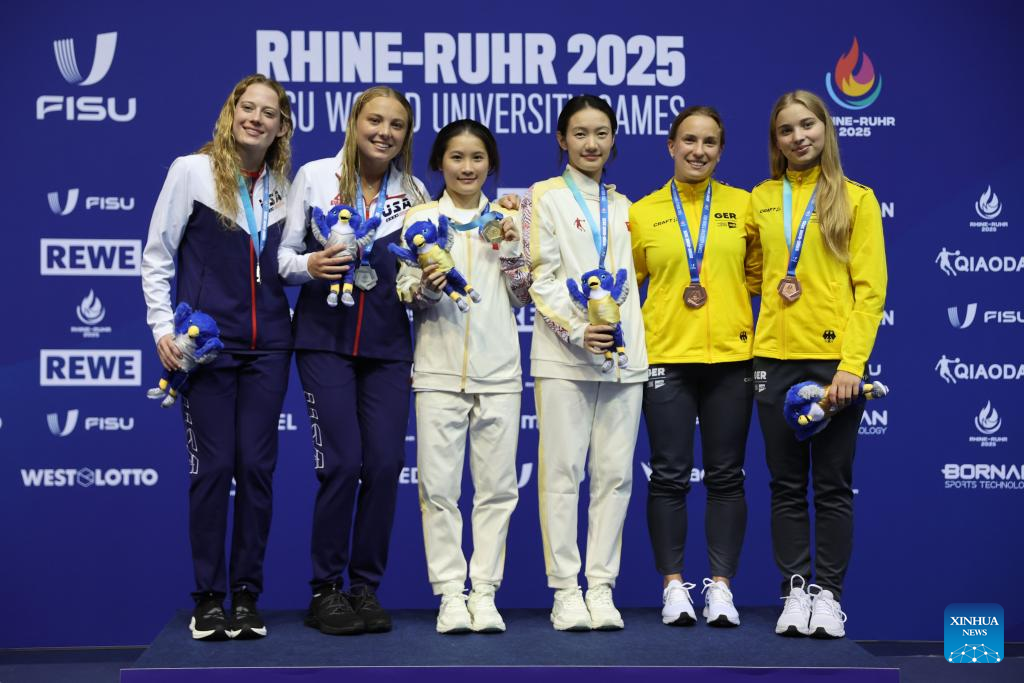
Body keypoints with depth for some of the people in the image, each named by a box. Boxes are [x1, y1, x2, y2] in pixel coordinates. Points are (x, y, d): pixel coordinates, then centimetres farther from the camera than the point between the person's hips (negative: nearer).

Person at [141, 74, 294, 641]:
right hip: (206, 343, -3)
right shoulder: (192, 170, -2)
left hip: (267, 345, 3)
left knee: (257, 466, 2)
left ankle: (246, 595, 12)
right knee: (212, 467, -3)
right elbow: (157, 256, 0)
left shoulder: (283, 187, 10)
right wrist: (162, 327, -7)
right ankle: (208, 596, 8)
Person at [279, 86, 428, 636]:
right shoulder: (314, 176, 2)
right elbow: (284, 254, 4)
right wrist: (309, 265, -17)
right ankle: (325, 590, 5)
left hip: (387, 343, 3)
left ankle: (366, 588, 12)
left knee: (385, 464, -2)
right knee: (341, 463, -9)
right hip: (325, 337, -3)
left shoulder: (414, 192, 8)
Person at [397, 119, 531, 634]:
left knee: (496, 485, 1)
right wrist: (425, 288, -15)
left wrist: (510, 250, -3)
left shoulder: (504, 221, 12)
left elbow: (522, 299, 12)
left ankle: (484, 592, 8)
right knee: (438, 486, -4)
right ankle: (451, 594, 3)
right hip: (439, 369, -1)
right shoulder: (421, 218, 7)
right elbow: (404, 297, 6)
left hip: (498, 369, 2)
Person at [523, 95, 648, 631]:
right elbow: (541, 276, -3)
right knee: (562, 473, -4)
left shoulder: (624, 206, 19)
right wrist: (575, 330, -17)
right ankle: (565, 591, 1)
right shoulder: (545, 196, 5)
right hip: (563, 355, -4)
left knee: (615, 474, 2)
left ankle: (602, 587, 8)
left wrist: (631, 339, 8)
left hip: (623, 356, 4)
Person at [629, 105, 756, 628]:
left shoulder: (743, 205, 6)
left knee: (725, 476, 5)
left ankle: (720, 586, 13)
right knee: (669, 476, 2)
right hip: (666, 356, -1)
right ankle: (674, 585, 11)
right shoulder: (642, 213, 5)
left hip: (731, 356, 1)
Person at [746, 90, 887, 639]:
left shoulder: (856, 199, 1)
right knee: (787, 485, 6)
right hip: (775, 358, 3)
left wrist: (851, 364, -13)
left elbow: (870, 290, -4)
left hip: (835, 360, -3)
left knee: (833, 485, 2)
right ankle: (795, 590, 14)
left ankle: (828, 593, 10)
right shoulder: (761, 199, 10)